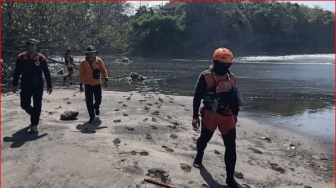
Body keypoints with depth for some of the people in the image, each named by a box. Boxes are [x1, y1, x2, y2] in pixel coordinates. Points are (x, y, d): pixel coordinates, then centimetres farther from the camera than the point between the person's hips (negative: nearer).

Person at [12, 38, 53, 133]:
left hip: (38, 85, -2)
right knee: (24, 104, 7)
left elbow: (46, 73, -1)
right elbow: (17, 72, 4)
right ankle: (35, 116, 36)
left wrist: (49, 85, -1)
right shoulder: (21, 57, -1)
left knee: (37, 105, -1)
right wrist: (15, 84, 1)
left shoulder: (41, 58, -5)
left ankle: (34, 125, 8)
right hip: (25, 85, 2)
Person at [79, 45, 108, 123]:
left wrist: (106, 79, -16)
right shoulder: (83, 62, -7)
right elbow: (81, 74, -3)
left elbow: (104, 70, -4)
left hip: (97, 84, 1)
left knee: (98, 99, 12)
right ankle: (92, 117, 11)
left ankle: (96, 107, 47)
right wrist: (81, 85, -2)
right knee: (89, 101, -1)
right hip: (88, 84, -1)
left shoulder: (99, 60, -5)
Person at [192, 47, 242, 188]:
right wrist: (195, 116, -9)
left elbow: (235, 98, 14)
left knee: (231, 147, -1)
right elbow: (197, 97, -8)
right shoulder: (206, 76, -11)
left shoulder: (232, 78, 4)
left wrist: (235, 114, 18)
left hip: (227, 116, 3)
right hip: (210, 115, -3)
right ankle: (199, 157, 51)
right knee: (204, 139, 16)